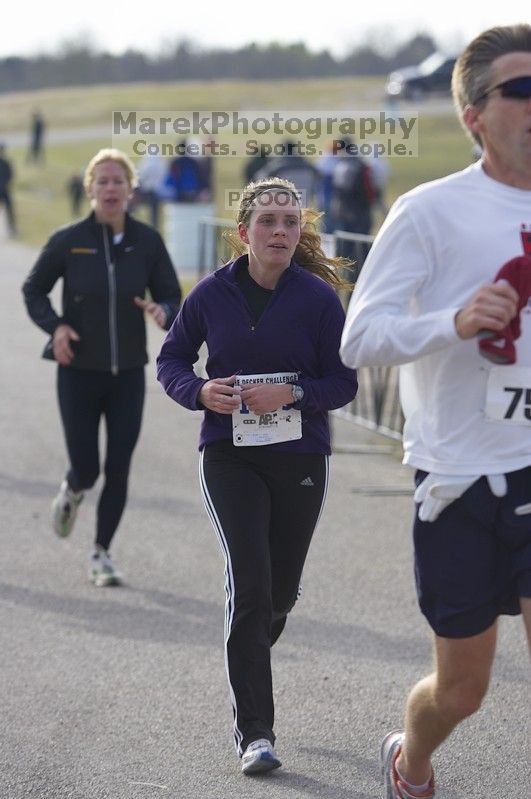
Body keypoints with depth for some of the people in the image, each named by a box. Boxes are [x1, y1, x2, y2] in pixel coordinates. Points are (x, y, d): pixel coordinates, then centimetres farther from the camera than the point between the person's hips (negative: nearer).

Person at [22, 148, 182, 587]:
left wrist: (163, 312, -18)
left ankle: (102, 554, 17)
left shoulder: (148, 241, -2)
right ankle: (72, 491, 37)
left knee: (119, 469, 1)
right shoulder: (68, 241, -7)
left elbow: (172, 296, 5)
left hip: (128, 373, 2)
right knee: (87, 468, -1)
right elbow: (33, 290, 4)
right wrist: (55, 325, -13)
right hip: (78, 372, -1)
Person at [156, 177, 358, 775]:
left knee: (280, 590, 13)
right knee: (249, 583, -14)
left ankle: (247, 653, 49)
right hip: (229, 455, -1)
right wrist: (200, 391, -13)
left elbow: (344, 381, -3)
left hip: (301, 458, 1)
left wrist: (292, 393, -20)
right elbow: (171, 360, 7)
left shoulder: (318, 297, -5)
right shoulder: (213, 294, -3)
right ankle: (254, 731, -11)